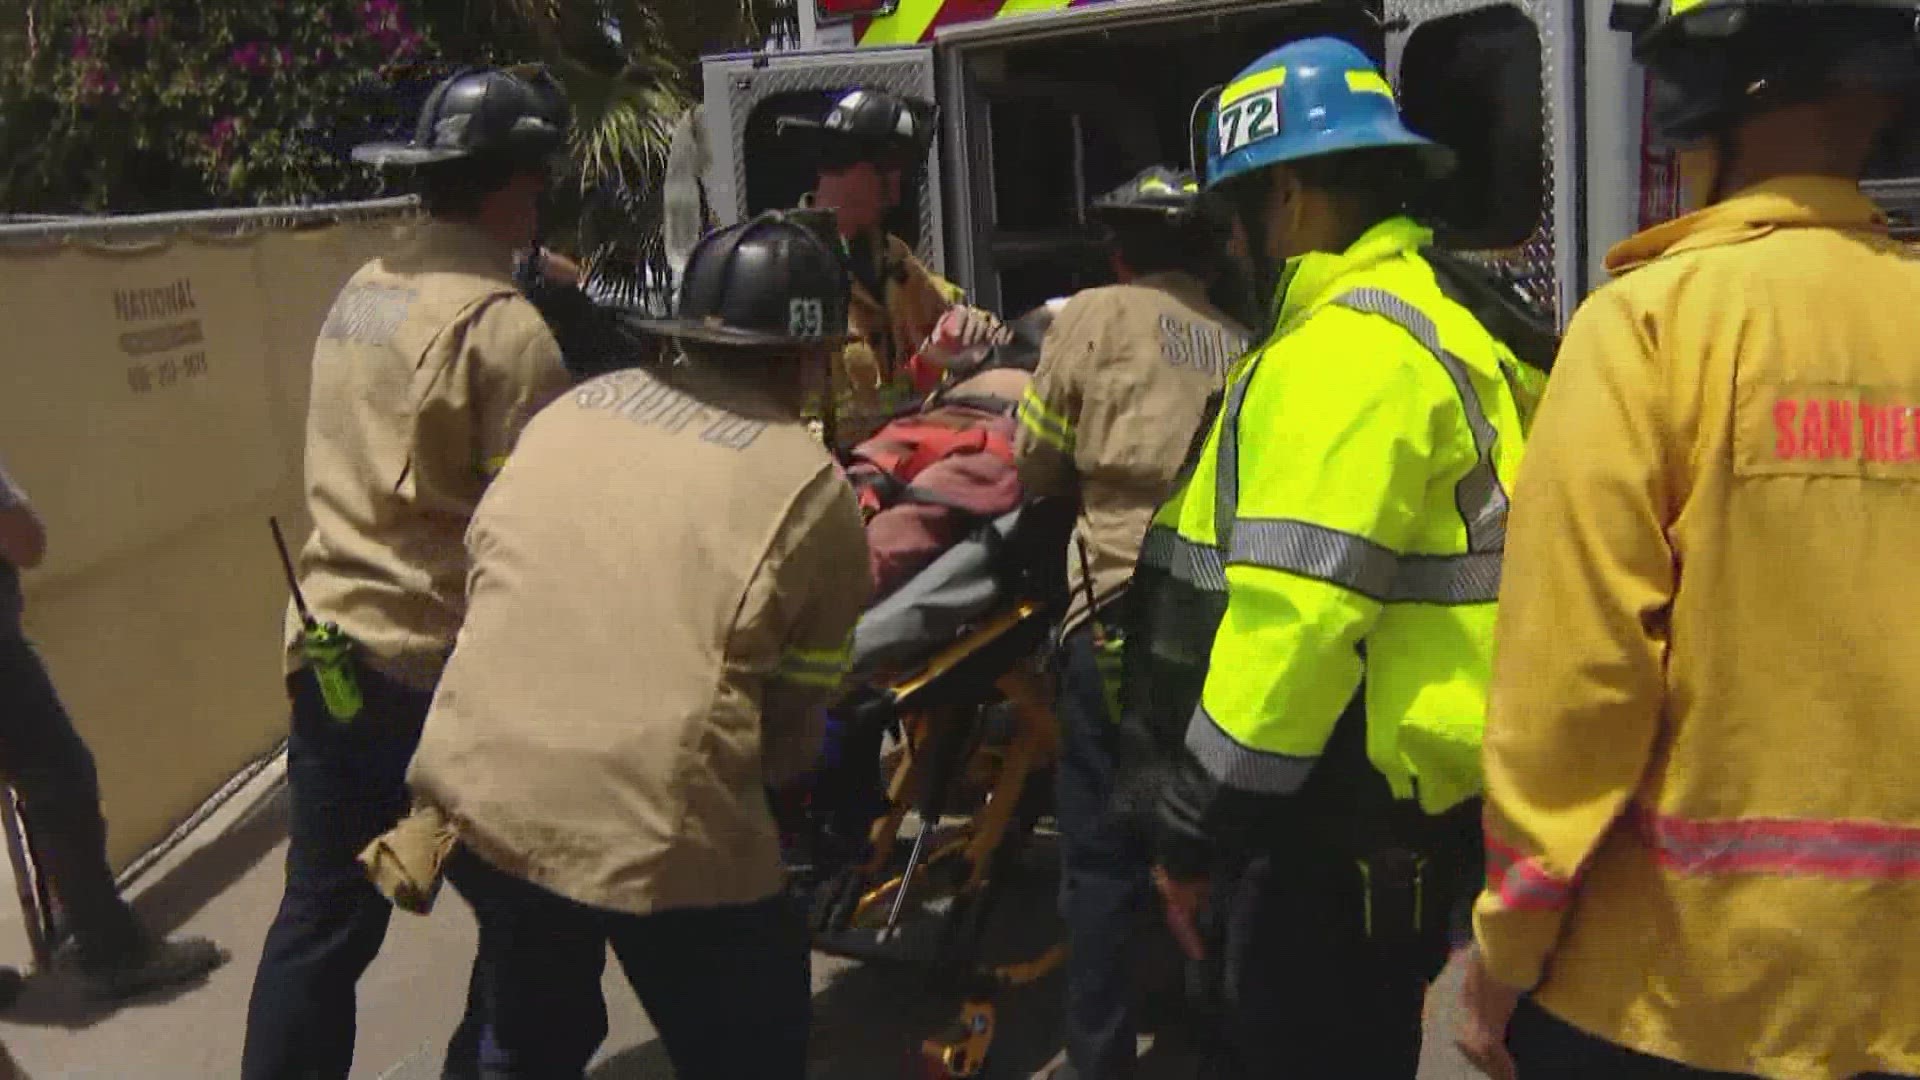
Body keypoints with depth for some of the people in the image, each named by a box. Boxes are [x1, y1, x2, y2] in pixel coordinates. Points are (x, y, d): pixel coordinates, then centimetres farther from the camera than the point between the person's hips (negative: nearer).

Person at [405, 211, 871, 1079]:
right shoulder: (813, 491, -4)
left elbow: (486, 559, 15)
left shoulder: (570, 408, 10)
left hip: (476, 791, 6)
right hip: (657, 828, -5)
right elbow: (792, 725, 2)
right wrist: (786, 767, 24)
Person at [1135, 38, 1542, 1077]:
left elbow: (1294, 621, -26)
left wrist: (1197, 826, -18)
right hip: (1414, 797, 10)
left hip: (1357, 818, -10)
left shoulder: (1346, 348, -19)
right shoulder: (1440, 323, 14)